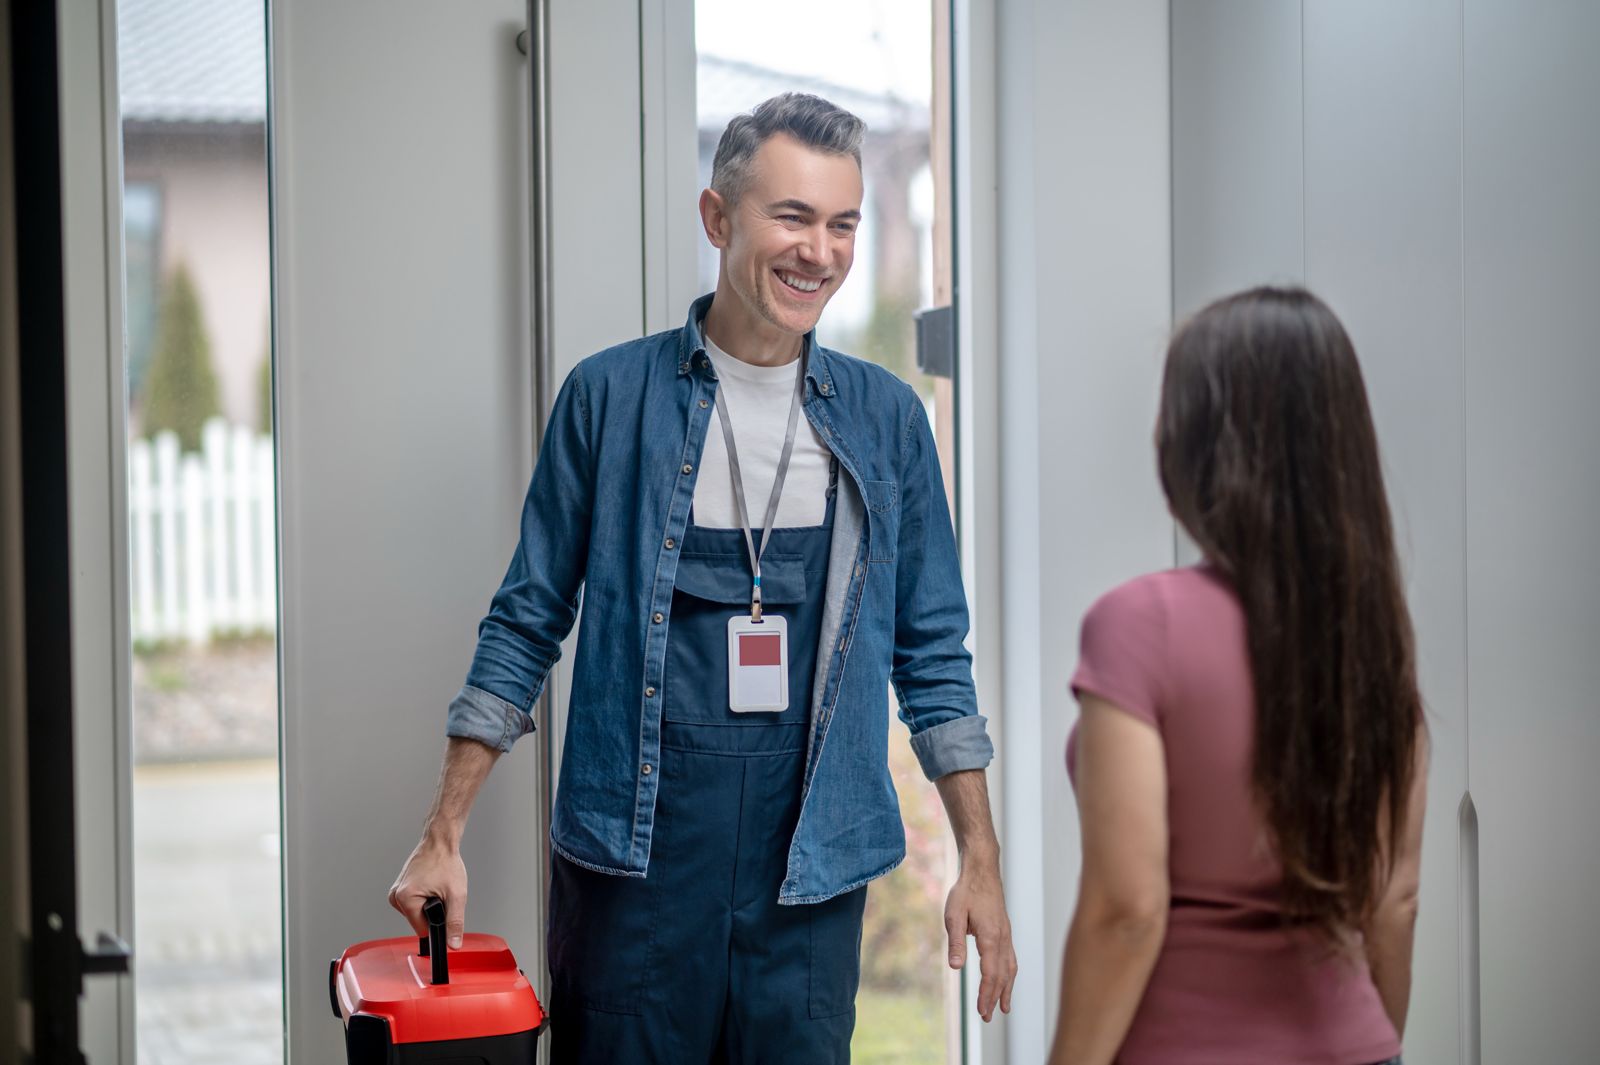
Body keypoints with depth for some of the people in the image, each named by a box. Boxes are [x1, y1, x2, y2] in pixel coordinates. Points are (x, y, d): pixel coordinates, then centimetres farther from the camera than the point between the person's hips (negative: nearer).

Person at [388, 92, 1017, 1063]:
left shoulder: (885, 419, 6)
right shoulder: (610, 396, 1)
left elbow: (933, 655, 10)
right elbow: (527, 624, 4)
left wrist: (982, 860, 5)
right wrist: (444, 839, 0)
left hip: (814, 866, 2)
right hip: (633, 853, -1)